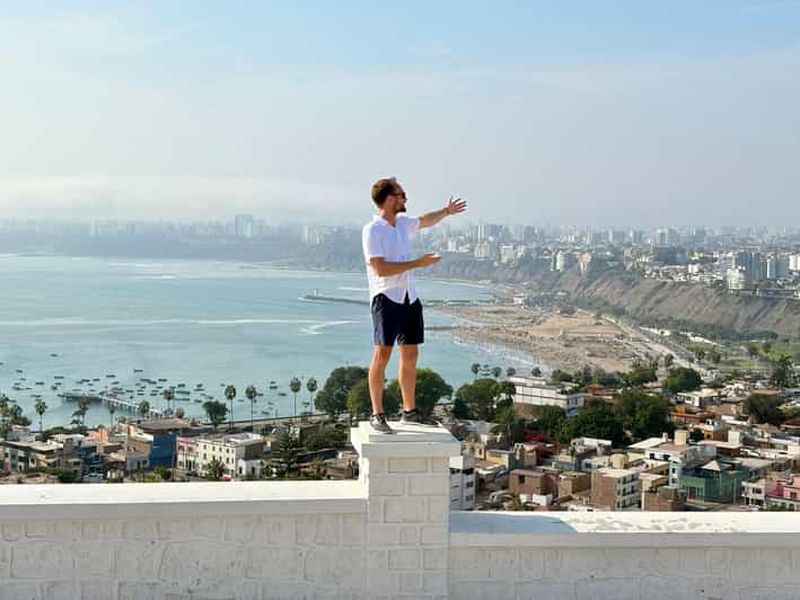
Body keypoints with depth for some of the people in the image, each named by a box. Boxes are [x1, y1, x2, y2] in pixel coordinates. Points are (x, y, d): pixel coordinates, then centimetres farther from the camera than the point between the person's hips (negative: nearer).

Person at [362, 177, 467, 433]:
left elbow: (424, 221, 37)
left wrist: (446, 211, 45)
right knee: (382, 354, -8)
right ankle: (377, 414, -4)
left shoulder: (402, 223, 13)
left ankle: (410, 411, 19)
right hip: (386, 298, -8)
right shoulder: (372, 230, -11)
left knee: (410, 354, 10)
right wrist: (418, 263, -17)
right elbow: (381, 269, -19)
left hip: (410, 298, 8)